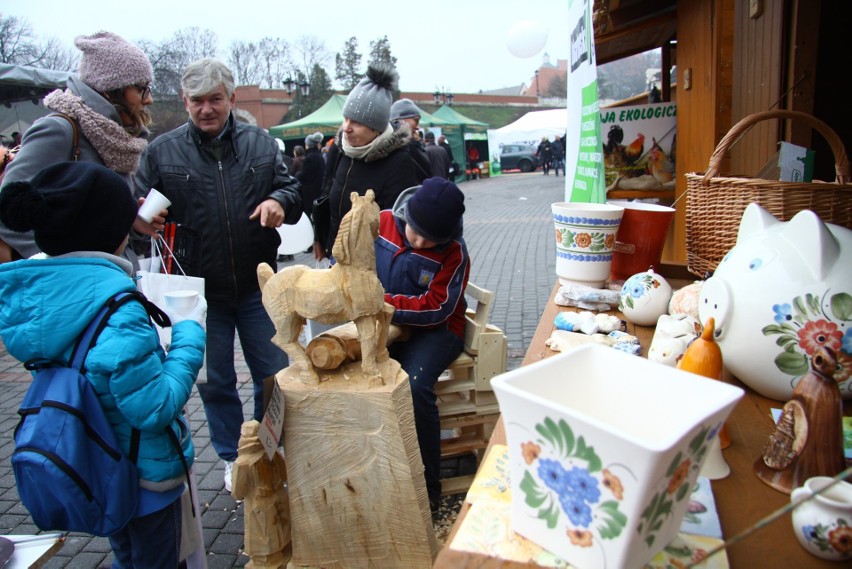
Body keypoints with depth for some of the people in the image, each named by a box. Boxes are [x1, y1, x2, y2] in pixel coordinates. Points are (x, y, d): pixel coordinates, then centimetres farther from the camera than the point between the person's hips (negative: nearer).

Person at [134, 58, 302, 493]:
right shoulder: (161, 151, 1)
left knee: (275, 375, 10)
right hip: (200, 290, 0)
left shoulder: (260, 143, 5)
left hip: (257, 286, 1)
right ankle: (233, 457, 34)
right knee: (215, 382, 13)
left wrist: (279, 201, -14)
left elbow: (290, 188, 9)